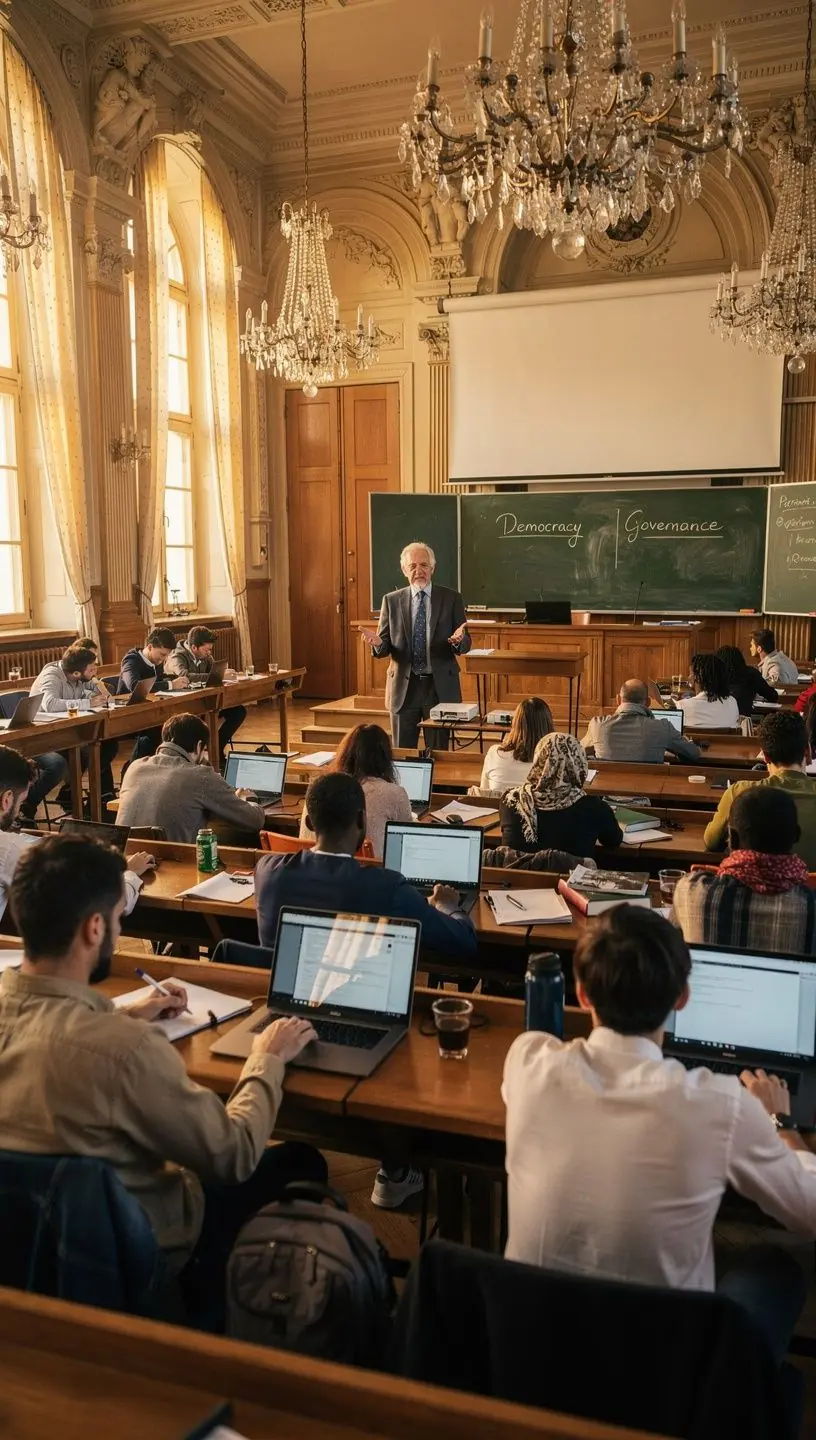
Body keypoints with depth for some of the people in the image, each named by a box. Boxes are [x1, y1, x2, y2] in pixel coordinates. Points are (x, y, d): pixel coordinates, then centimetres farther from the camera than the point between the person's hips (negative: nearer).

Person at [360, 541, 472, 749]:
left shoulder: (451, 599, 2)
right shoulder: (391, 600, 5)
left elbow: (466, 645, 1)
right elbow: (383, 650, 4)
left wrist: (458, 641, -22)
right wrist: (378, 643, -19)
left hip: (440, 687, -1)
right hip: (403, 687, 1)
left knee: (438, 753, 6)